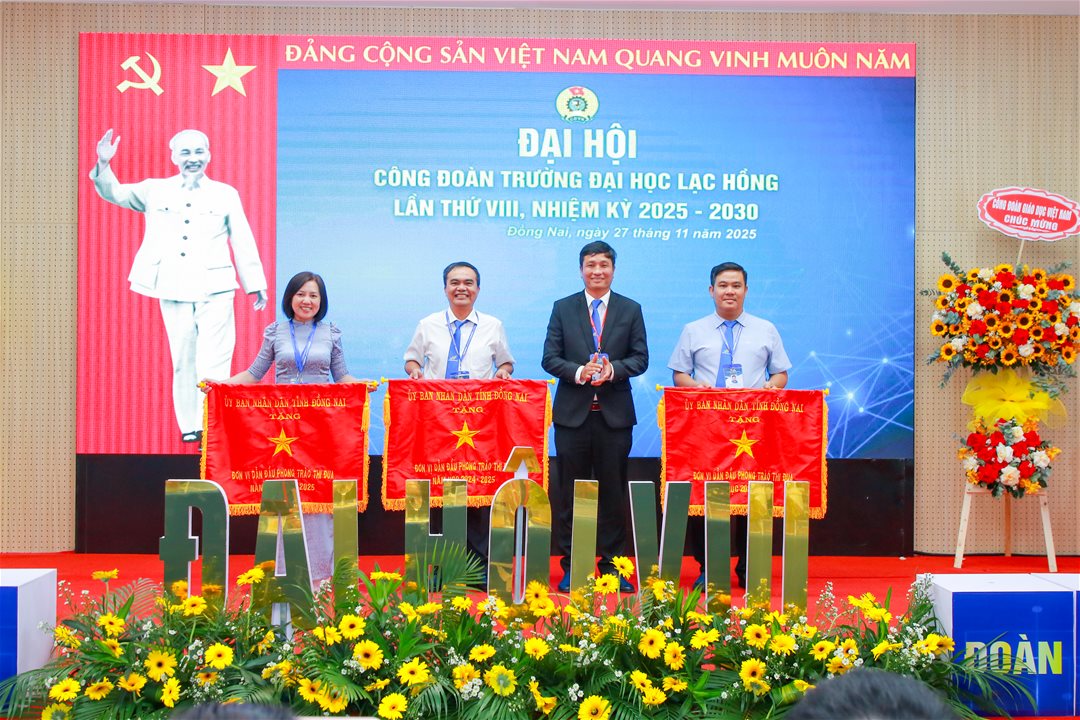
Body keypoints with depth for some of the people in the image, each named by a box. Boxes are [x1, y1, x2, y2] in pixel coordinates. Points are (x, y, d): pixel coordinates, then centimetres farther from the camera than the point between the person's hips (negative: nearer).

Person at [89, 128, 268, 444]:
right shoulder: (155, 190, 12)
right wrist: (103, 165, -10)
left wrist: (255, 284, 10)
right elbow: (115, 193, 10)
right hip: (173, 291, 2)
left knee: (214, 362, -10)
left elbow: (243, 242, 11)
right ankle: (189, 426, 14)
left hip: (215, 290, -2)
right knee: (183, 362, 6)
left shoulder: (226, 194, 10)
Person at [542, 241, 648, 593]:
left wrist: (613, 369, -15)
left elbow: (640, 358, 4)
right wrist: (579, 372, -15)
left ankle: (611, 564, 11)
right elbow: (550, 358, 3)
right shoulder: (563, 308, 8)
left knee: (613, 490, 4)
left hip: (615, 413, 0)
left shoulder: (631, 310, 9)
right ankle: (570, 565, 9)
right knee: (569, 491, 2)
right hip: (573, 412, 0)